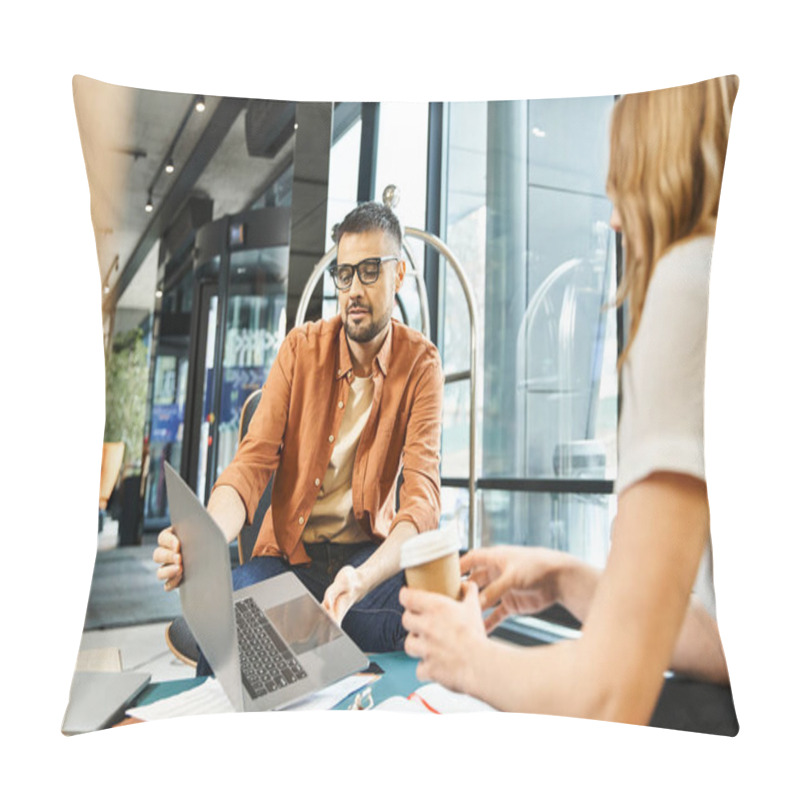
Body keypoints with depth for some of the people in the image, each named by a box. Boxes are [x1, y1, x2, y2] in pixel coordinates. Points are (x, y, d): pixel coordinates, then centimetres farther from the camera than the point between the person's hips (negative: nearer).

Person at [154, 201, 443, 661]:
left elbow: (422, 493, -19)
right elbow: (254, 461, -11)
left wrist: (363, 579, -39)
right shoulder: (302, 348, -3)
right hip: (288, 552, 0)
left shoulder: (420, 363, -8)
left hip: (371, 552, 1)